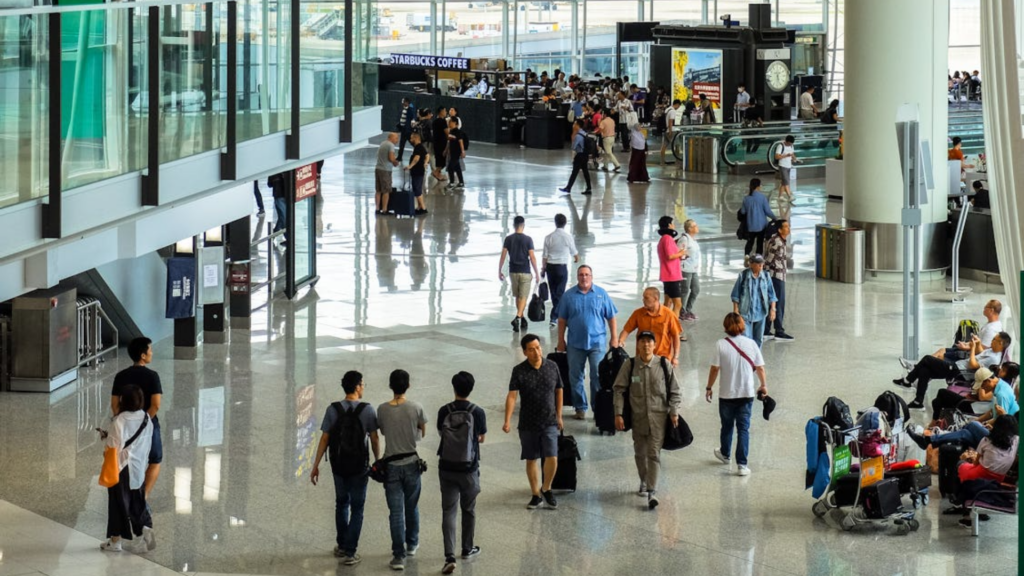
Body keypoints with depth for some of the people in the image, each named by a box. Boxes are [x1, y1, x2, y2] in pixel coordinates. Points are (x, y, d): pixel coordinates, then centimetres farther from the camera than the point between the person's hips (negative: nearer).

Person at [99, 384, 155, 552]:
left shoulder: (120, 421, -22)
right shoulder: (146, 419, 0)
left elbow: (114, 446, -21)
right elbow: (147, 444, 7)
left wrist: (104, 437, -4)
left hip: (121, 468, -6)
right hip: (139, 468, 6)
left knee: (118, 502, 5)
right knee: (138, 501, 16)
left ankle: (115, 540, 14)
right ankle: (146, 529, 0)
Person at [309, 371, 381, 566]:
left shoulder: (333, 409, -6)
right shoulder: (367, 409, -11)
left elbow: (324, 439, -7)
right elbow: (374, 438, -7)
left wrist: (316, 466, -1)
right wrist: (378, 461, 8)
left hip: (338, 465, 3)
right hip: (359, 466, -3)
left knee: (342, 503, 22)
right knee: (356, 508, 5)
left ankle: (341, 546, 30)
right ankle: (349, 552, 1)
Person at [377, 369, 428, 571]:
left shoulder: (382, 409, -8)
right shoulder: (416, 408, -10)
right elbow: (422, 433, 4)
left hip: (392, 465, 0)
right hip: (411, 463, 0)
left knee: (396, 512, 0)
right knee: (411, 507, 20)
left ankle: (399, 555, -5)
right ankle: (411, 545, 36)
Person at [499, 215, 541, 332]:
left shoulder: (508, 239, -1)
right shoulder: (528, 239, -9)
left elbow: (503, 256, -3)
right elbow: (532, 258, -10)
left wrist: (500, 271, 6)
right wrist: (537, 273, -2)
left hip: (513, 272, 3)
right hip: (525, 272, -3)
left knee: (517, 296, 17)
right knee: (523, 297, -1)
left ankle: (521, 320, 27)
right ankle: (518, 318, -20)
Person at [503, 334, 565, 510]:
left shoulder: (552, 367, -2)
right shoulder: (519, 371, -9)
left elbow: (558, 391, 11)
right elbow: (512, 396, -16)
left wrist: (559, 416, 13)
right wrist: (507, 421, -26)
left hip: (549, 422, 0)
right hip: (528, 424, 0)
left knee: (552, 458, -10)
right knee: (531, 460, 8)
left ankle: (546, 489, 14)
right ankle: (536, 495, 22)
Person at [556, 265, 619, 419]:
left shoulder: (601, 294, 0)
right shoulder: (569, 295, 2)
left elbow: (611, 318, 3)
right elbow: (562, 320, 6)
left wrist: (614, 339, 0)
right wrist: (561, 340, 4)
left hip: (597, 341, -2)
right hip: (575, 343, 2)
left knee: (598, 376, -4)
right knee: (575, 377, 7)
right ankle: (580, 408, 19)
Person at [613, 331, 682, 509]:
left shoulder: (663, 365, -4)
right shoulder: (629, 365, -3)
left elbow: (674, 391, 3)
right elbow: (619, 390, 0)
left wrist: (674, 412, -4)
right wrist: (618, 414, -6)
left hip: (658, 416, -2)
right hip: (638, 416, 2)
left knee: (654, 454, -10)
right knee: (640, 453, 16)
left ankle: (652, 491, -14)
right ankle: (644, 482, 39)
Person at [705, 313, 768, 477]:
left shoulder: (721, 345, -11)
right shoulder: (751, 344, -5)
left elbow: (715, 369, -9)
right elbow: (760, 368, -1)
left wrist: (709, 387, 3)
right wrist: (763, 385, 14)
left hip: (727, 394, 0)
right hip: (747, 393, 1)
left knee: (727, 426, 20)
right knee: (743, 429, 4)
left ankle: (725, 454, 42)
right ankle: (742, 464, -2)